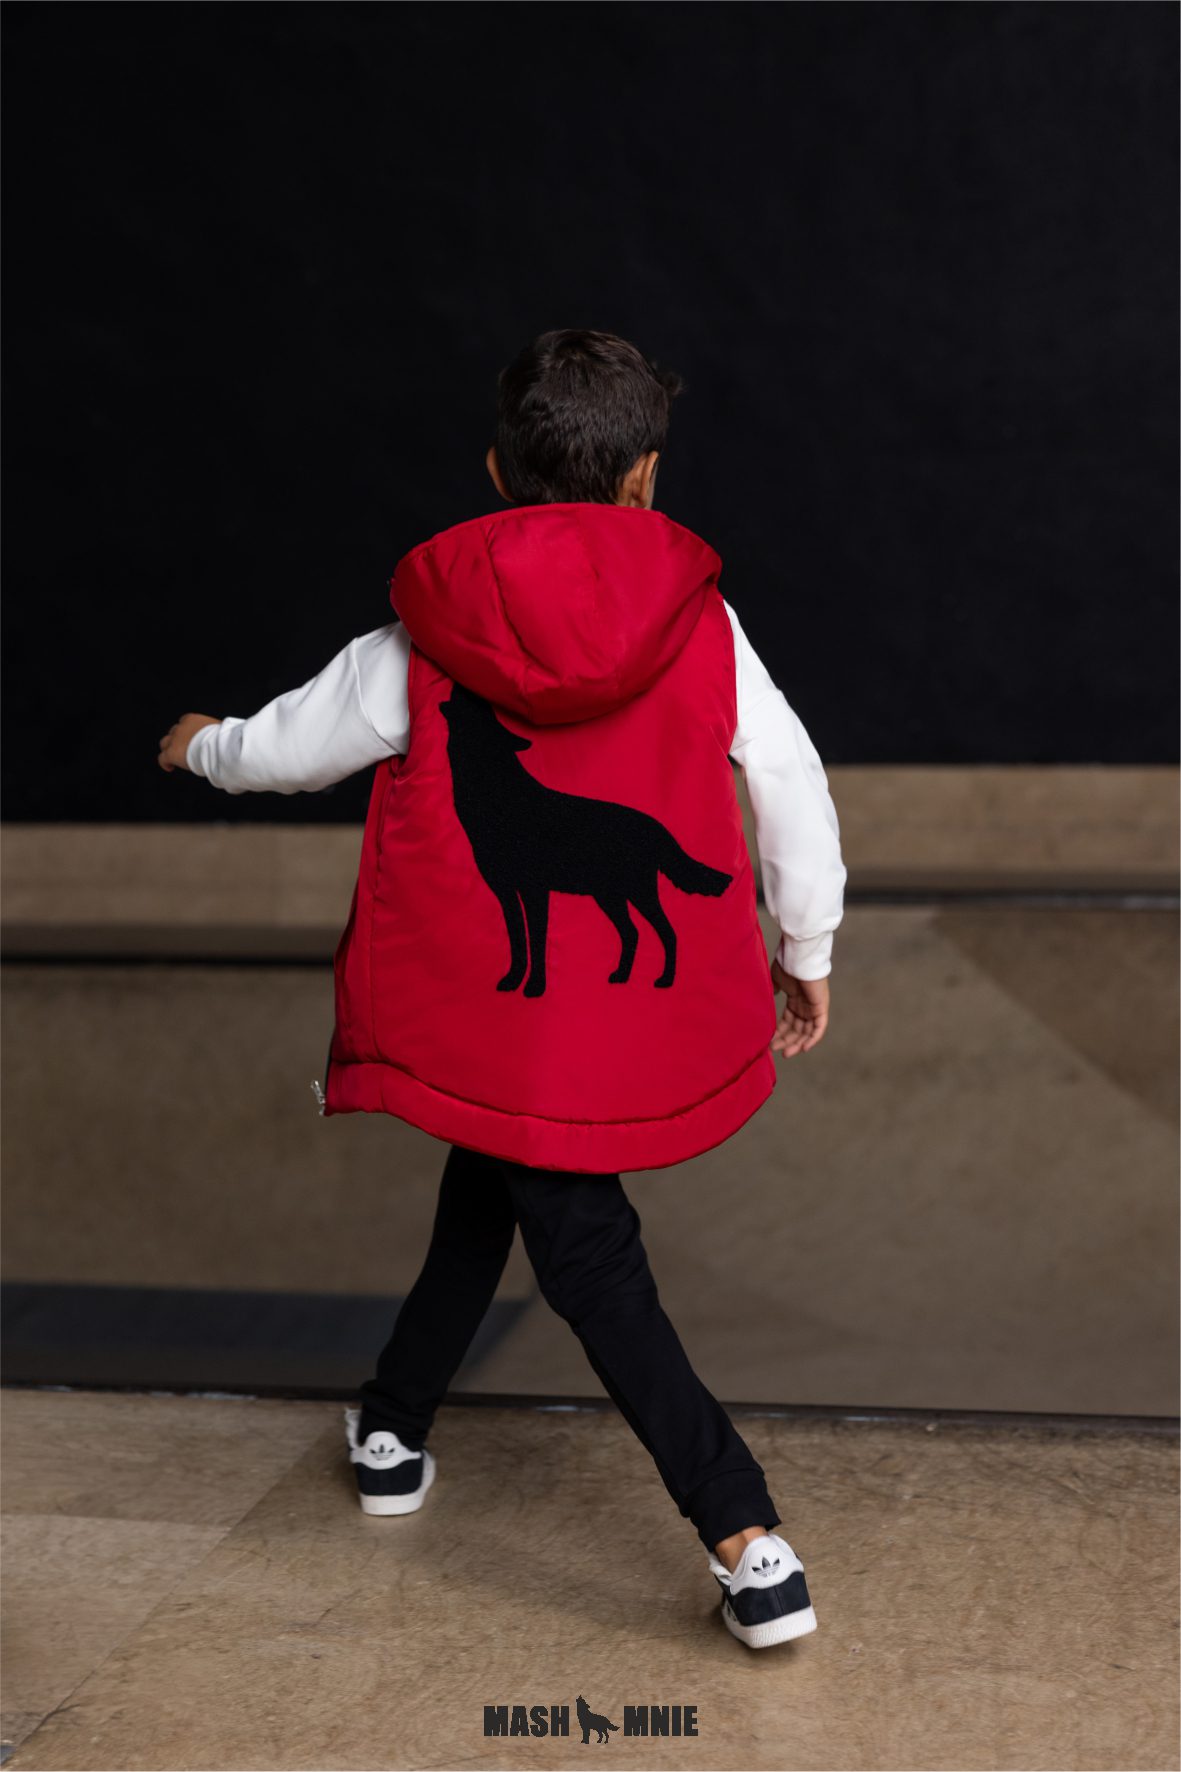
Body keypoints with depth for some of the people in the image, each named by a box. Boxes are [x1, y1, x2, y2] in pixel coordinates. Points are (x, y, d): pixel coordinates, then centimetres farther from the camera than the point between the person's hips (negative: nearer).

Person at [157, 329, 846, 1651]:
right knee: (490, 1185, 25)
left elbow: (285, 750, 8)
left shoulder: (417, 654, -7)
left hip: (490, 1023, -2)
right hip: (652, 1021, 3)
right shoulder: (702, 627, -5)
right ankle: (395, 1424, 40)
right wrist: (805, 951, 15)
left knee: (589, 1258, 7)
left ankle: (746, 1537, 0)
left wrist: (201, 746, 32)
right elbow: (792, 786, 0)